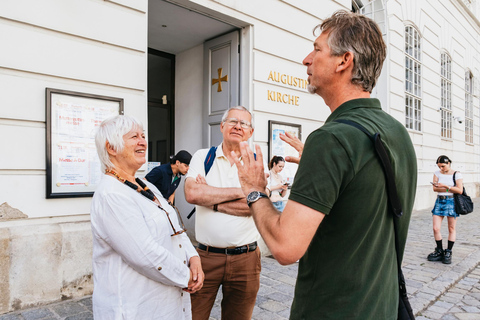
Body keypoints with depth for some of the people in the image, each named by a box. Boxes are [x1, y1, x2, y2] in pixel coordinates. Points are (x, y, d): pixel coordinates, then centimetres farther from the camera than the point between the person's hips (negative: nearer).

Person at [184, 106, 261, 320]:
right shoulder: (202, 157, 3)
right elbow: (191, 193, -15)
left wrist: (210, 199, -13)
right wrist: (240, 192, -12)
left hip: (245, 259, 1)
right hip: (206, 255, 0)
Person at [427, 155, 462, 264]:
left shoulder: (457, 174, -2)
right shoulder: (437, 173, 7)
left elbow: (460, 190, -10)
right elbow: (435, 188, -1)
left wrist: (446, 186, -19)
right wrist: (450, 189, -10)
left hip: (451, 202, -3)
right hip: (440, 201, 3)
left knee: (452, 229, 3)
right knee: (436, 228, -1)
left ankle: (448, 252, 13)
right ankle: (439, 251, 14)